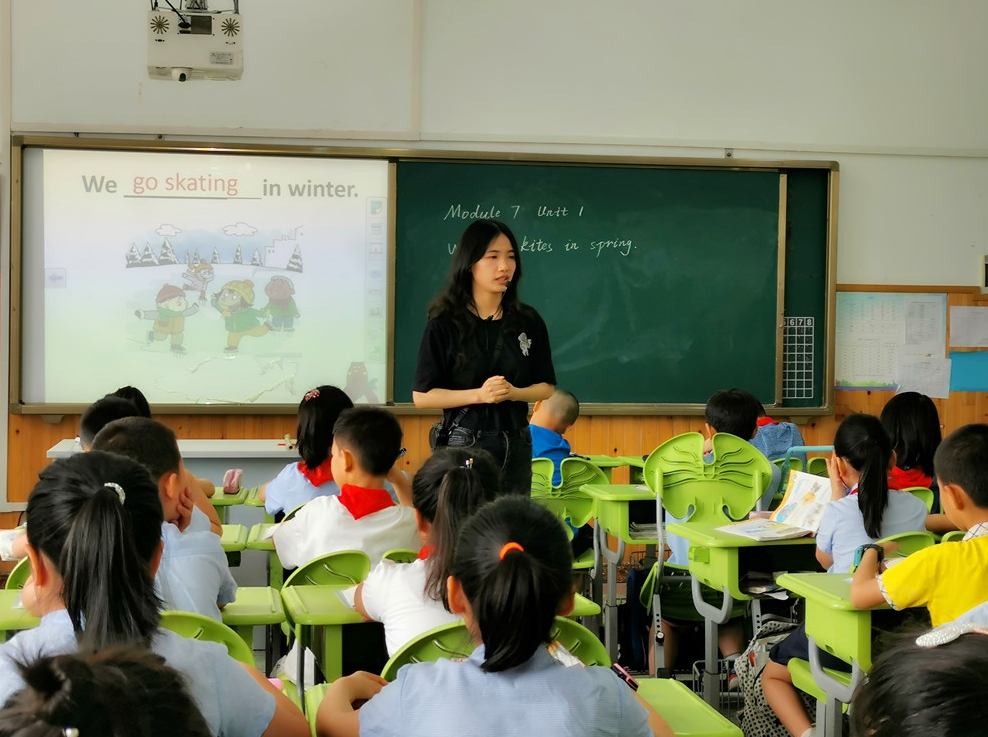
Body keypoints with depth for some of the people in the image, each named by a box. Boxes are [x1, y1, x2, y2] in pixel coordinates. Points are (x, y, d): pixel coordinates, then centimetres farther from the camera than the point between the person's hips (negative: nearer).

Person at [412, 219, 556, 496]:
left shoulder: (528, 322, 4)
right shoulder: (444, 325, -5)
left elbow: (546, 387, 8)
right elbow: (422, 396, -7)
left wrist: (513, 392, -13)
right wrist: (479, 394, -18)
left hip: (515, 446, 3)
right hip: (463, 444, -3)